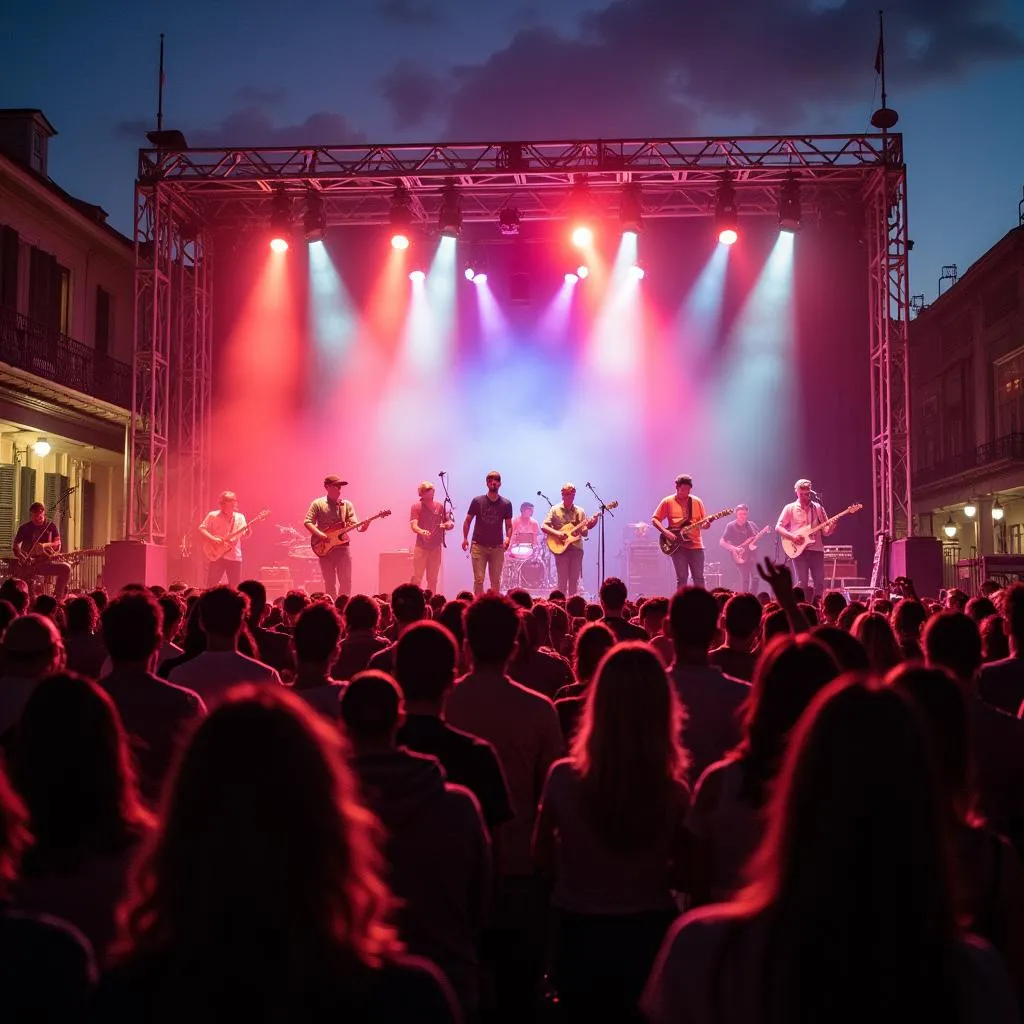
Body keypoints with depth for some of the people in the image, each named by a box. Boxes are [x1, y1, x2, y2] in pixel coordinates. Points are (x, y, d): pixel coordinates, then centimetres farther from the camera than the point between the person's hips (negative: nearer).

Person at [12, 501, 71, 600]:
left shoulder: (51, 525, 5)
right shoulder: (25, 528, 3)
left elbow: (57, 543, 0)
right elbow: (15, 546, 2)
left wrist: (45, 545, -21)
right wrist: (22, 557, -18)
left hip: (47, 562, 0)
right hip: (28, 564, 0)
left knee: (66, 568, -26)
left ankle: (58, 597, -16)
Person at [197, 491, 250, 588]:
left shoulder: (240, 517, 9)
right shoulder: (213, 515, 0)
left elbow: (243, 535, 4)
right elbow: (201, 529, -3)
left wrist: (248, 532, -18)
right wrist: (213, 539, -17)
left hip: (235, 557, 3)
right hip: (217, 555, -3)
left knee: (236, 587, 4)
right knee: (211, 585, -4)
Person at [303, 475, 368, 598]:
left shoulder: (347, 504, 8)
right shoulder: (318, 504, 2)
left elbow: (355, 525, 0)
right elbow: (307, 522, -3)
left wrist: (363, 526, -21)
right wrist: (320, 534, -17)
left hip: (342, 547, 2)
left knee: (346, 582, -1)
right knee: (330, 583, 3)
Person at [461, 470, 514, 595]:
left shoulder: (506, 504, 2)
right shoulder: (477, 501, -1)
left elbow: (509, 525, 7)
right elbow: (467, 521, 6)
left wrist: (508, 538, -12)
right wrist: (465, 538, -5)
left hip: (497, 547, 1)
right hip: (479, 546, -1)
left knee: (496, 581, 5)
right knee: (479, 580, -4)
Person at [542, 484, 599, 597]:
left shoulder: (579, 511, 11)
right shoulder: (555, 510, 3)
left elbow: (584, 532, 6)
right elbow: (544, 526, -3)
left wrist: (590, 525, -14)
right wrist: (556, 533, -18)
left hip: (576, 549, 3)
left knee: (574, 580, 4)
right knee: (562, 580, -4)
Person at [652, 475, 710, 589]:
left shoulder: (697, 502, 10)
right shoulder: (668, 502, 2)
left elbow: (703, 521, 12)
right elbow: (655, 519, 2)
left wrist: (706, 524, -12)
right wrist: (665, 532, -13)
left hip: (695, 544, 2)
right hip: (678, 545, -2)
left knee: (698, 577, 1)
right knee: (682, 577, -3)